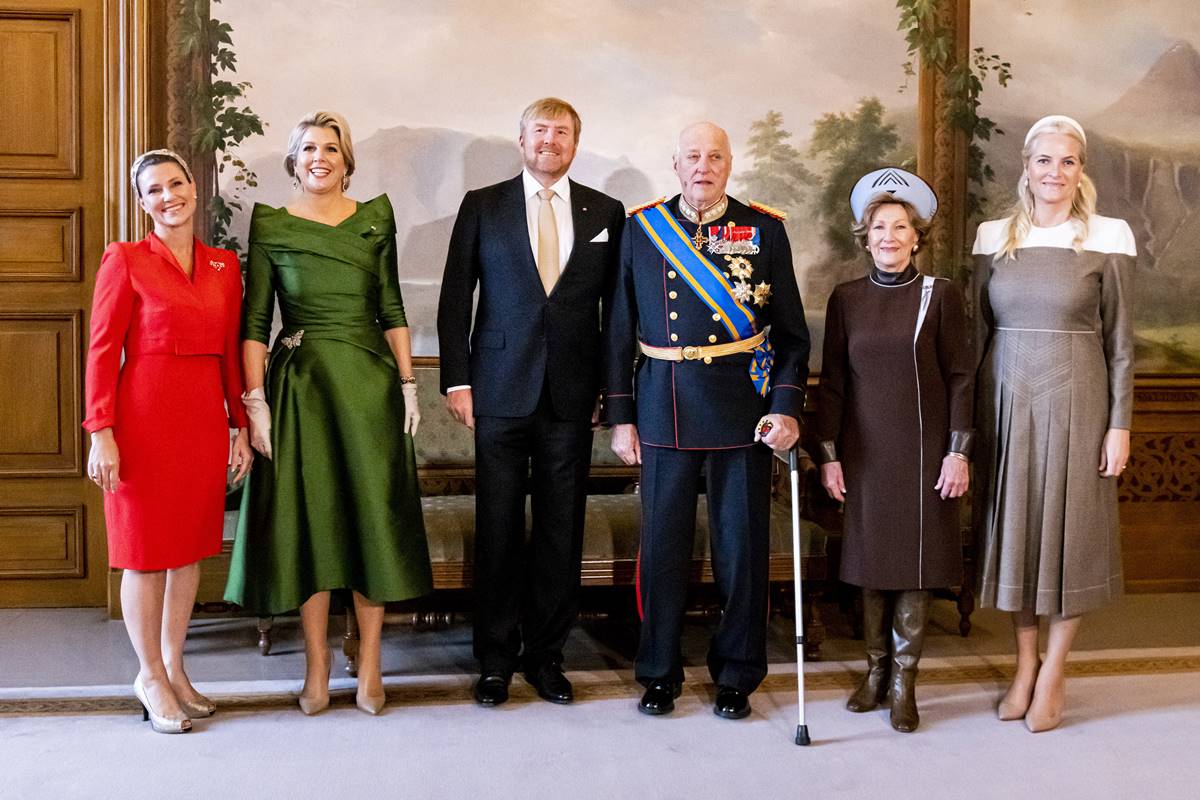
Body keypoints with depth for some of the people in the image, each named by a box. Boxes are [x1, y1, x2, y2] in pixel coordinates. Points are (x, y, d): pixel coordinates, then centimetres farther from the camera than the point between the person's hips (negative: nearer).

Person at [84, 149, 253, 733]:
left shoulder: (224, 266, 10)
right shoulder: (125, 260, -4)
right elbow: (102, 350, -7)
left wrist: (240, 425, 9)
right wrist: (101, 433, -12)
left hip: (204, 419, 5)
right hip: (145, 417, -4)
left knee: (192, 549, 11)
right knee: (146, 552, 3)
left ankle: (174, 669, 25)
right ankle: (150, 677, 18)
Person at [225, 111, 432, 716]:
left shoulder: (375, 217, 7)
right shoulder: (270, 227, 2)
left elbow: (391, 308, 9)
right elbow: (254, 321, -1)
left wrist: (408, 383, 3)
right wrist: (255, 401, -8)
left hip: (369, 382, 2)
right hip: (300, 386, -1)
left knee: (373, 516, 4)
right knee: (307, 520, 4)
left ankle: (369, 666, 14)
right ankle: (317, 667, 15)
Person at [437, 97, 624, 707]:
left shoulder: (605, 214, 9)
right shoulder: (482, 207, 6)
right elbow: (455, 299, 5)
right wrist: (456, 380, -3)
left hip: (573, 396, 1)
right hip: (500, 391, -1)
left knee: (561, 530, 6)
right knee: (498, 530, 3)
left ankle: (545, 655, 19)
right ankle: (496, 659, 15)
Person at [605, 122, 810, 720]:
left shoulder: (764, 229, 3)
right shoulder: (641, 227, 5)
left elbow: (791, 330, 4)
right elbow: (620, 328, 6)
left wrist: (786, 407, -7)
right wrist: (621, 417, 2)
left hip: (743, 405, 0)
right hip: (664, 407, 1)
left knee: (742, 545, 6)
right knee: (662, 542, 7)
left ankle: (737, 674, 22)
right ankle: (659, 671, 23)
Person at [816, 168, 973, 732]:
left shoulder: (940, 296, -2)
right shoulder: (846, 299, 5)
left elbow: (961, 378, -2)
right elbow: (832, 381, 6)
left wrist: (958, 452, -7)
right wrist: (829, 453, 1)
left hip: (923, 451, -2)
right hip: (865, 451, 2)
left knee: (915, 562, 2)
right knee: (870, 560, 8)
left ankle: (904, 681, 12)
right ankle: (876, 670, 22)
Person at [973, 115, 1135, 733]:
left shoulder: (1108, 237, -3)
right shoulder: (993, 237, 5)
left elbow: (1120, 339, -2)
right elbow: (979, 330, 9)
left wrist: (1120, 424, -5)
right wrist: (972, 415, 6)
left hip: (1075, 401, -2)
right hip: (1006, 399, 3)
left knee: (1070, 527, 4)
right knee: (1014, 527, 9)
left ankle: (1053, 672, 18)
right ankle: (1024, 665, 23)